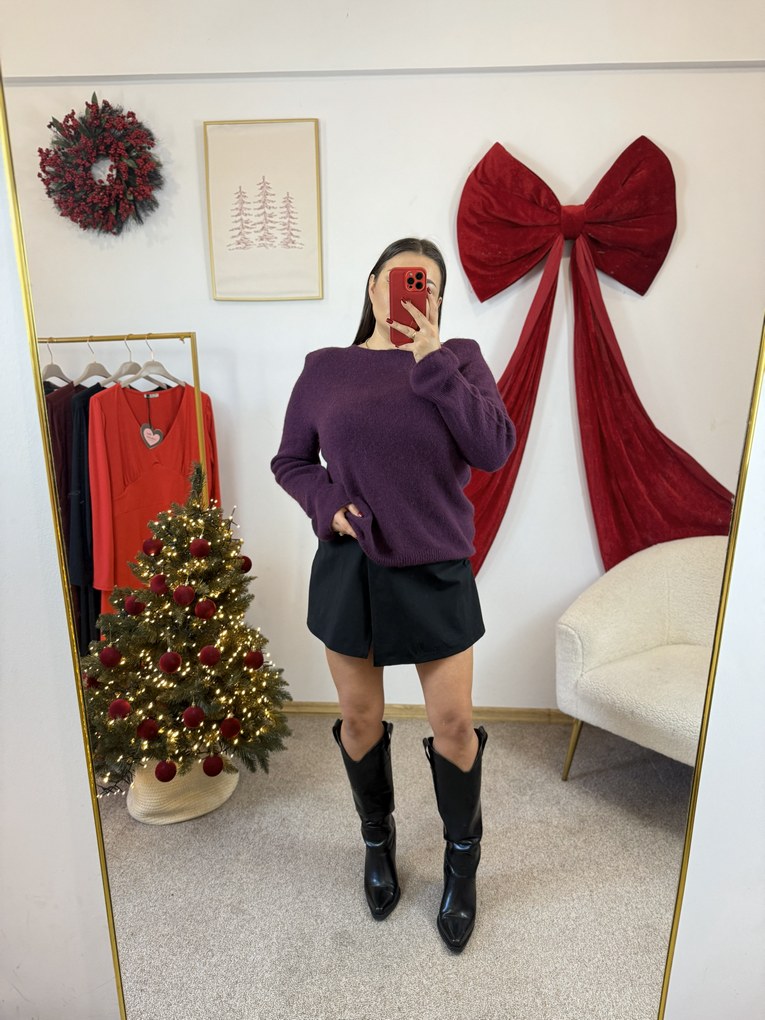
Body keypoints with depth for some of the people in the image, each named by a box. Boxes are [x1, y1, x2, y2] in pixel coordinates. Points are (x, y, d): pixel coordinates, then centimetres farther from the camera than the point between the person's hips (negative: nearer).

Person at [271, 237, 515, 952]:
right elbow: (289, 460, 8)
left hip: (436, 571, -1)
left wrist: (432, 362, -18)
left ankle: (462, 859, 38)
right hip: (349, 567, 1)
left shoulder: (459, 358, 0)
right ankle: (378, 840, 44)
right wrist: (327, 503, -12)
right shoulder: (325, 368, 2)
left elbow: (495, 449, -14)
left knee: (453, 722, 9)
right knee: (359, 718, 15)